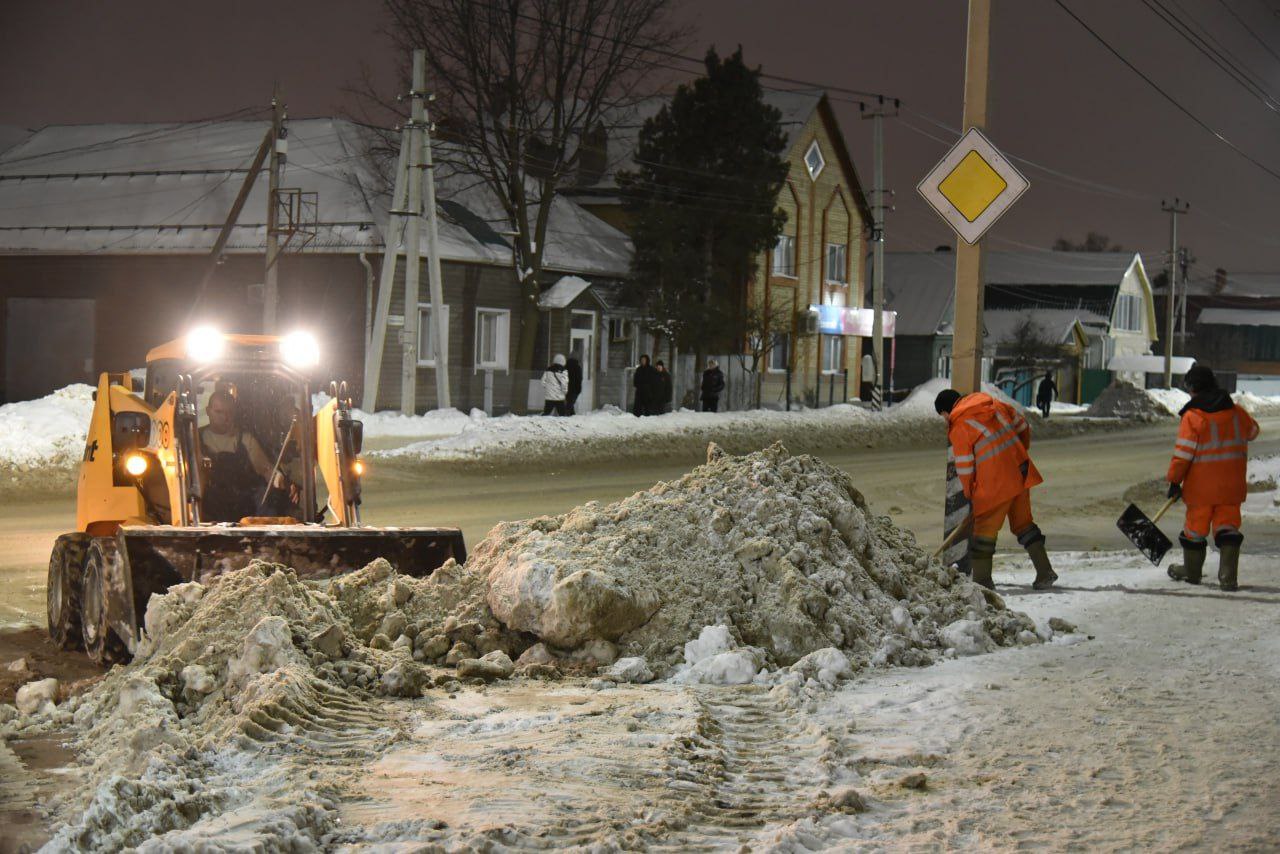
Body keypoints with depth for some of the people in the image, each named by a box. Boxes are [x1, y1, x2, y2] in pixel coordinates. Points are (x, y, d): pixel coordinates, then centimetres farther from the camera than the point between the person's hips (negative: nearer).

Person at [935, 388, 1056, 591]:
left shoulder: (958, 428, -7)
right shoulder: (994, 405, 12)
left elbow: (965, 468, -5)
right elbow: (1021, 425, 20)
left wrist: (970, 495, 8)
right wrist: (1021, 451, 32)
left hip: (994, 484, -7)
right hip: (1019, 473, 7)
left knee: (985, 528, 3)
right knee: (1023, 523, 16)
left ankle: (982, 580, 3)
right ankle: (1045, 573, 15)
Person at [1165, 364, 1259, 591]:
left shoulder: (1192, 417, -14)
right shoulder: (1236, 412, 2)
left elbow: (1183, 453, -14)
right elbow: (1252, 431, 22)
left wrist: (1174, 481, -5)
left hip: (1201, 487, -4)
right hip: (1231, 487, 4)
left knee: (1196, 527, 12)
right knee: (1227, 527, 7)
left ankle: (1191, 571, 27)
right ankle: (1228, 577, -4)